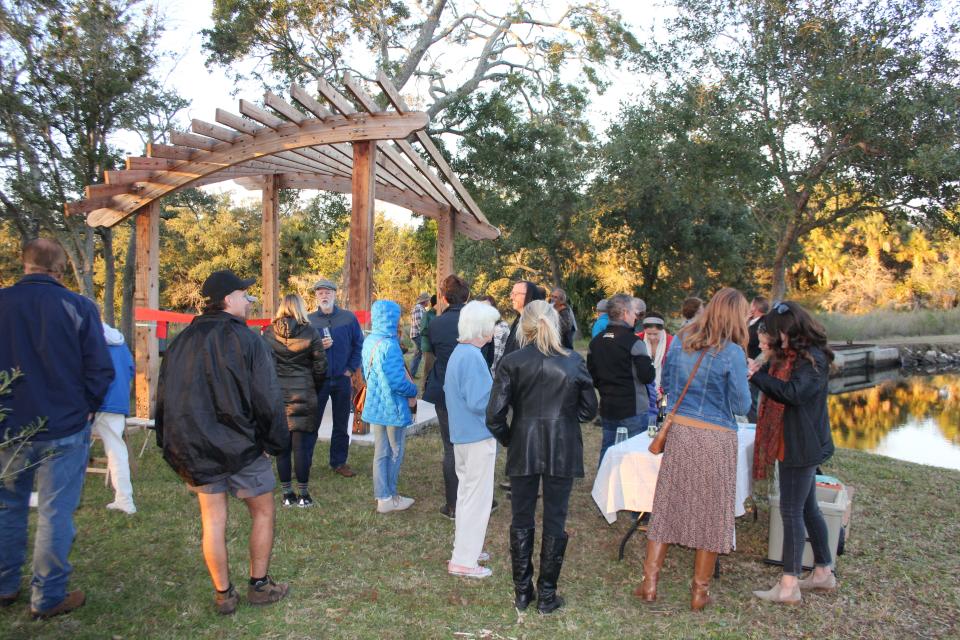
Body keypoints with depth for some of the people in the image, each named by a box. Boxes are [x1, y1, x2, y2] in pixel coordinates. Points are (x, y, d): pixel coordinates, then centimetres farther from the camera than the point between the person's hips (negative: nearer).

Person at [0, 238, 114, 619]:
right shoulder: (77, 307, -12)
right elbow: (100, 369, -10)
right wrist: (85, 408, 5)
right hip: (63, 429, -3)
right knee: (55, 512, 5)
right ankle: (48, 598, 12)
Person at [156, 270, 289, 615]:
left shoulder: (183, 340, 4)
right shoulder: (246, 339, -13)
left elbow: (166, 395, 9)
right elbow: (266, 396, -14)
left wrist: (172, 446, 18)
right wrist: (277, 441, -3)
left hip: (197, 446, 5)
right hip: (241, 444, -4)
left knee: (213, 519, 11)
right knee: (263, 511, 13)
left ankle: (223, 595, 18)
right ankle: (259, 585, 20)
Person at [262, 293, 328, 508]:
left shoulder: (268, 334, 1)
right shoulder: (310, 333, -6)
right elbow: (320, 367, -4)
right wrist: (314, 391, 12)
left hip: (276, 396, 3)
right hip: (303, 396, -2)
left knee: (282, 447, 10)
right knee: (302, 447, 4)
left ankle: (287, 494, 17)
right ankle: (303, 495, 10)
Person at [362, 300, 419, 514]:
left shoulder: (369, 342, 2)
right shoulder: (389, 345, -24)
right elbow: (398, 382, -24)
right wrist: (413, 390, -6)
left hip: (375, 405, 7)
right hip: (393, 408, -7)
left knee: (381, 452, 15)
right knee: (395, 453, 9)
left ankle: (383, 495, 24)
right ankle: (389, 498, 20)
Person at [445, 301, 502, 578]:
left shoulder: (457, 353, 8)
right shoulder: (473, 357, -22)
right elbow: (479, 402, -24)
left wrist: (492, 386, 14)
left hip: (461, 433, 10)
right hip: (478, 435, -10)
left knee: (467, 492, 20)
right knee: (478, 497, 0)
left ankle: (465, 547, 32)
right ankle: (464, 561, 7)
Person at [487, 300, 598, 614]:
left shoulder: (511, 362, -8)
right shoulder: (573, 361, -5)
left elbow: (494, 415, -9)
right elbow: (588, 409, 3)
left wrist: (508, 440, 8)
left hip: (523, 449, 0)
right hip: (563, 450, 0)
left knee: (521, 520, 13)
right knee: (555, 521, 10)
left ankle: (522, 592, 22)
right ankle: (547, 595, 19)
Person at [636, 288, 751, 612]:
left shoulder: (680, 339, 2)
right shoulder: (732, 353, -13)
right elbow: (741, 406, -7)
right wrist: (744, 378, 8)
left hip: (679, 431, 4)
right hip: (716, 439, -4)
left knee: (667, 506, 11)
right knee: (710, 513, 9)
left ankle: (649, 583, 16)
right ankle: (700, 592, 20)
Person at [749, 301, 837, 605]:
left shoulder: (814, 358, -16)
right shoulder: (788, 355, 13)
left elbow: (794, 392, -26)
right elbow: (779, 390, 12)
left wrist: (759, 375, -22)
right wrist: (759, 372, -6)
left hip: (803, 445, -10)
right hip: (792, 443, 10)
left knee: (791, 510, -6)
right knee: (807, 508, 17)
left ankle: (789, 585, 0)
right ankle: (823, 573, 29)